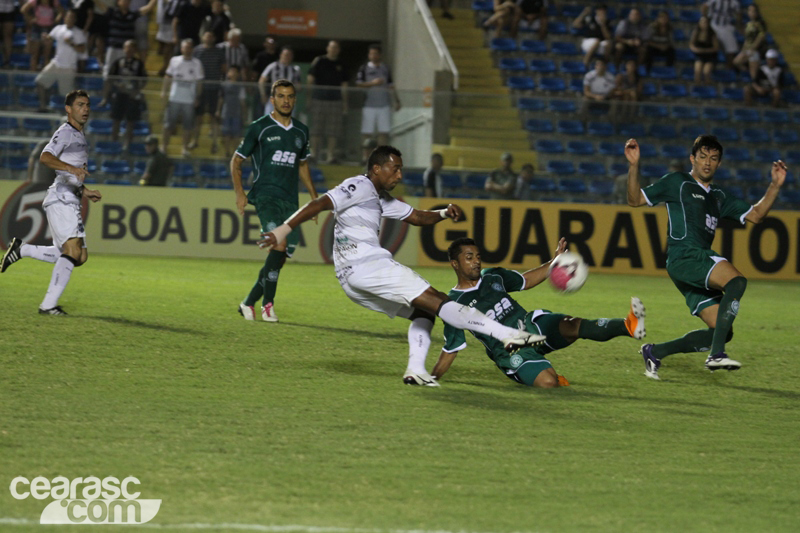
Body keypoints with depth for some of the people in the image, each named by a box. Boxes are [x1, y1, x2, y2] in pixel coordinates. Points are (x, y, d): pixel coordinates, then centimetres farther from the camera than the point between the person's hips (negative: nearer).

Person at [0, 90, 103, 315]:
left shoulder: (79, 136, 24)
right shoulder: (65, 132, -5)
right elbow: (45, 157, -24)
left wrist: (85, 191, 24)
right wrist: (71, 168, -36)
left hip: (71, 201, 10)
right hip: (61, 198, -10)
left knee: (79, 256, 7)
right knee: (72, 251, -21)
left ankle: (22, 249, 15)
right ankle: (48, 304, -24)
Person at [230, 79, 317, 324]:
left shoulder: (301, 131, 16)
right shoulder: (259, 128, 1)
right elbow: (236, 161, 6)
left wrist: (314, 196, 23)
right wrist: (239, 193, -6)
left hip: (290, 200, 6)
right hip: (266, 195, -5)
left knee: (280, 257, 1)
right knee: (279, 243, -25)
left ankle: (249, 303, 14)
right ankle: (268, 304, -20)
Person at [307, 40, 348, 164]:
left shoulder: (340, 65, 12)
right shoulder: (319, 61, 1)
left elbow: (344, 85, 16)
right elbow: (310, 79, -1)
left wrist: (345, 102, 13)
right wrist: (308, 96, -7)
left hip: (335, 99, 3)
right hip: (319, 98, -3)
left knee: (333, 131, 1)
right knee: (316, 127, -2)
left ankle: (331, 155, 5)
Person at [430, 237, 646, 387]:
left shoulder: (493, 276, 9)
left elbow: (525, 281, 24)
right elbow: (450, 350, -2)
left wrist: (554, 262, 13)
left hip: (532, 324, 5)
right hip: (511, 352, -5)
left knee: (572, 326, -25)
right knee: (547, 382, -31)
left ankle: (628, 325, -44)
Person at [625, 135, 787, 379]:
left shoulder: (720, 197, 26)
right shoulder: (677, 182, 8)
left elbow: (754, 215, 22)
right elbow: (635, 199, 6)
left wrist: (775, 186, 12)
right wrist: (634, 166, -6)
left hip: (702, 262, 8)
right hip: (684, 256, -8)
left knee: (723, 332, -1)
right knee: (737, 281, -31)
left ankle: (655, 352, 10)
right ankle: (716, 355, -38)